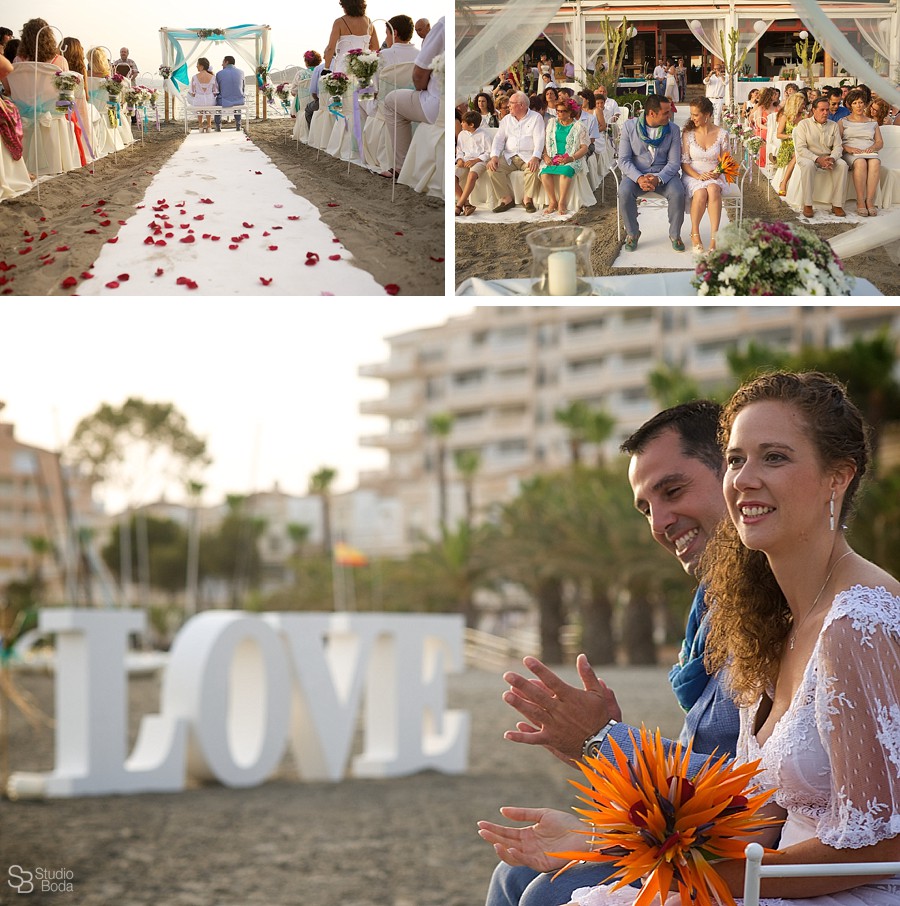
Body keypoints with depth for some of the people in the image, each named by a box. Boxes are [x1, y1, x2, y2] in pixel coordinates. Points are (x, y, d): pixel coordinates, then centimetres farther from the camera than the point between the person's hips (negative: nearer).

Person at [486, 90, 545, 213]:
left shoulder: (536, 118, 4)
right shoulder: (507, 119, 17)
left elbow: (539, 140, -7)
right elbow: (499, 138, 8)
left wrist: (535, 158, -25)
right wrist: (494, 156, -11)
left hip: (528, 156, -4)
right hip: (509, 156, 4)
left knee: (534, 169, -36)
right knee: (492, 168, -23)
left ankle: (528, 198, -15)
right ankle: (507, 199, -14)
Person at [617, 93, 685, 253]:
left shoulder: (673, 129, -1)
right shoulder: (629, 126, -3)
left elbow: (674, 162, -4)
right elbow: (624, 160, -5)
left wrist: (658, 179, -23)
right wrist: (639, 178, -24)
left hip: (663, 174, 0)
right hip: (636, 173, 0)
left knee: (677, 193, -30)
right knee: (624, 191, -32)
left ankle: (675, 234, -6)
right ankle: (632, 233, -9)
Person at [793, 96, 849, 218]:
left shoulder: (833, 125, 11)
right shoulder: (803, 124, 0)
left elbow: (838, 147, 4)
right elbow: (801, 148, -10)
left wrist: (832, 158, -20)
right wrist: (817, 159, -23)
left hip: (828, 157, 3)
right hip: (808, 157, -3)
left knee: (842, 164, -27)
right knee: (808, 165, -38)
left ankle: (837, 205, -25)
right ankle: (807, 205, -33)